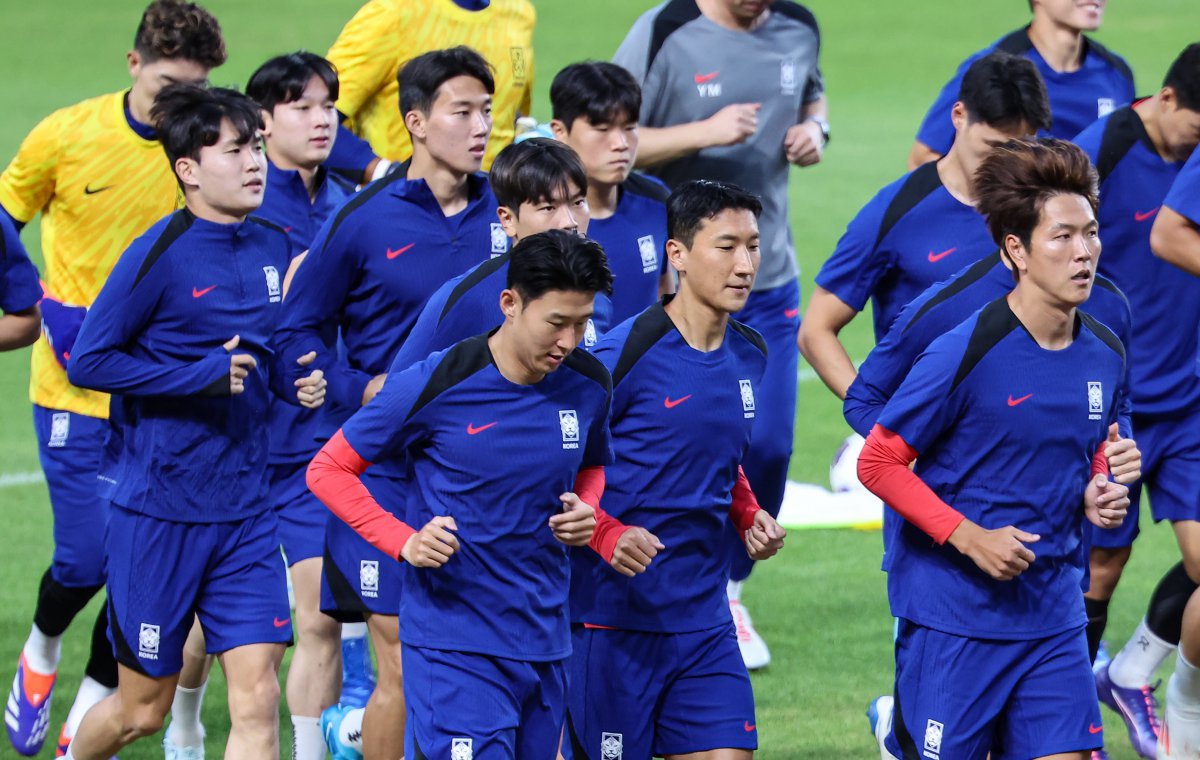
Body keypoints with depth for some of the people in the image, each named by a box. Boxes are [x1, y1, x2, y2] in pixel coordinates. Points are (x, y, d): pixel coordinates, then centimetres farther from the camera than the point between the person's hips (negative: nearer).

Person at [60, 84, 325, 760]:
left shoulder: (278, 248, 6)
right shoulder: (161, 254, -13)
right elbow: (89, 361, -13)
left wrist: (305, 381, 0)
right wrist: (201, 376, -20)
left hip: (247, 512, 5)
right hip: (159, 509, -5)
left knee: (258, 699, -7)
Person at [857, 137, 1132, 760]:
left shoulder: (1105, 356, 3)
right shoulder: (964, 354, -15)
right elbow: (878, 462, -10)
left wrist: (1098, 495, 0)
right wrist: (969, 537, -16)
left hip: (1053, 615, 5)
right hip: (954, 616, -5)